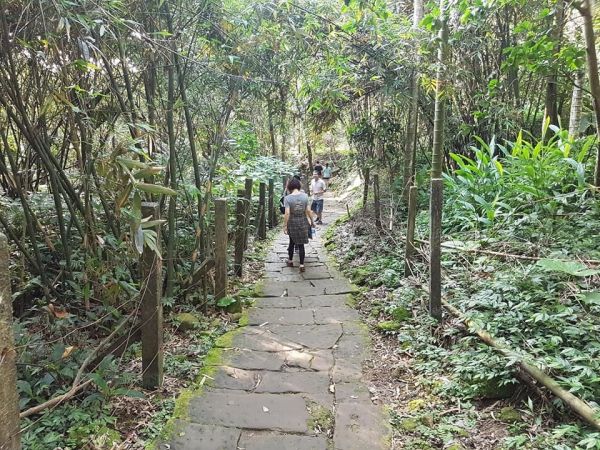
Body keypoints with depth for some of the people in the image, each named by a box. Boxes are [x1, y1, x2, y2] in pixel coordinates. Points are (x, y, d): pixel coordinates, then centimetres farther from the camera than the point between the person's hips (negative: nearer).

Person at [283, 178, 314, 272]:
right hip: (303, 222, 1)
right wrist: (312, 221, 9)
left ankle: (290, 261, 35)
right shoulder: (305, 196, -8)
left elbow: (287, 213, -18)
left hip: (292, 222, -1)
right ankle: (301, 265, 10)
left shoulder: (288, 198, -15)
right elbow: (308, 210, -4)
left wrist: (285, 226, -11)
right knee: (301, 244, 9)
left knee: (292, 242, 20)